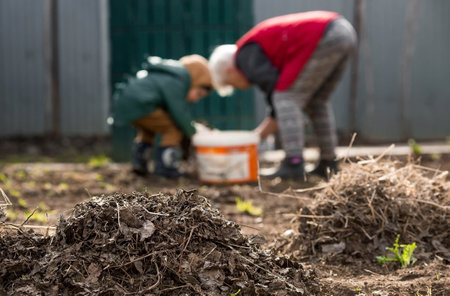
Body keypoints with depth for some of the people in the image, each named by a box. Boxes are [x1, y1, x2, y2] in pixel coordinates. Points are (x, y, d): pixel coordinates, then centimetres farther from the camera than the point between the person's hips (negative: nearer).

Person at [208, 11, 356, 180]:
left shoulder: (247, 59, 3)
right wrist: (257, 135, 29)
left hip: (325, 39, -10)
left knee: (286, 100, -2)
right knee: (317, 101, 21)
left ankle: (294, 164, -7)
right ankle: (329, 164, 20)